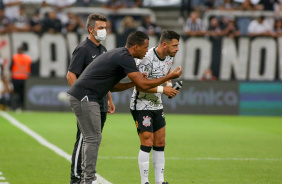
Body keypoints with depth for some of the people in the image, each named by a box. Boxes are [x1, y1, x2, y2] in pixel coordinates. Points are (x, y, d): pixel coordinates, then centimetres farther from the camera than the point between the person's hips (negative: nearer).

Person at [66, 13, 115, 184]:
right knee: (83, 142, -7)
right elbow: (71, 75, -14)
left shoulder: (103, 50, 15)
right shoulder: (83, 49, -11)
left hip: (101, 105, 8)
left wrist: (110, 100, 21)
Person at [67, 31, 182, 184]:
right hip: (85, 97, -10)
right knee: (93, 138, -6)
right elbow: (143, 85, -15)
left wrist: (133, 83, 11)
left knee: (90, 139, 14)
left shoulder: (119, 54, 18)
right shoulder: (125, 58, -13)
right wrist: (169, 77, -7)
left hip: (77, 96, 10)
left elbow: (111, 86, 22)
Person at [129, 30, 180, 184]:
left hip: (157, 105, 8)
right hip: (141, 105, -8)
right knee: (147, 142, -11)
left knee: (160, 143, 7)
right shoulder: (147, 59, -24)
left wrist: (169, 84, 6)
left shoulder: (170, 57, 2)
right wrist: (162, 89, -26)